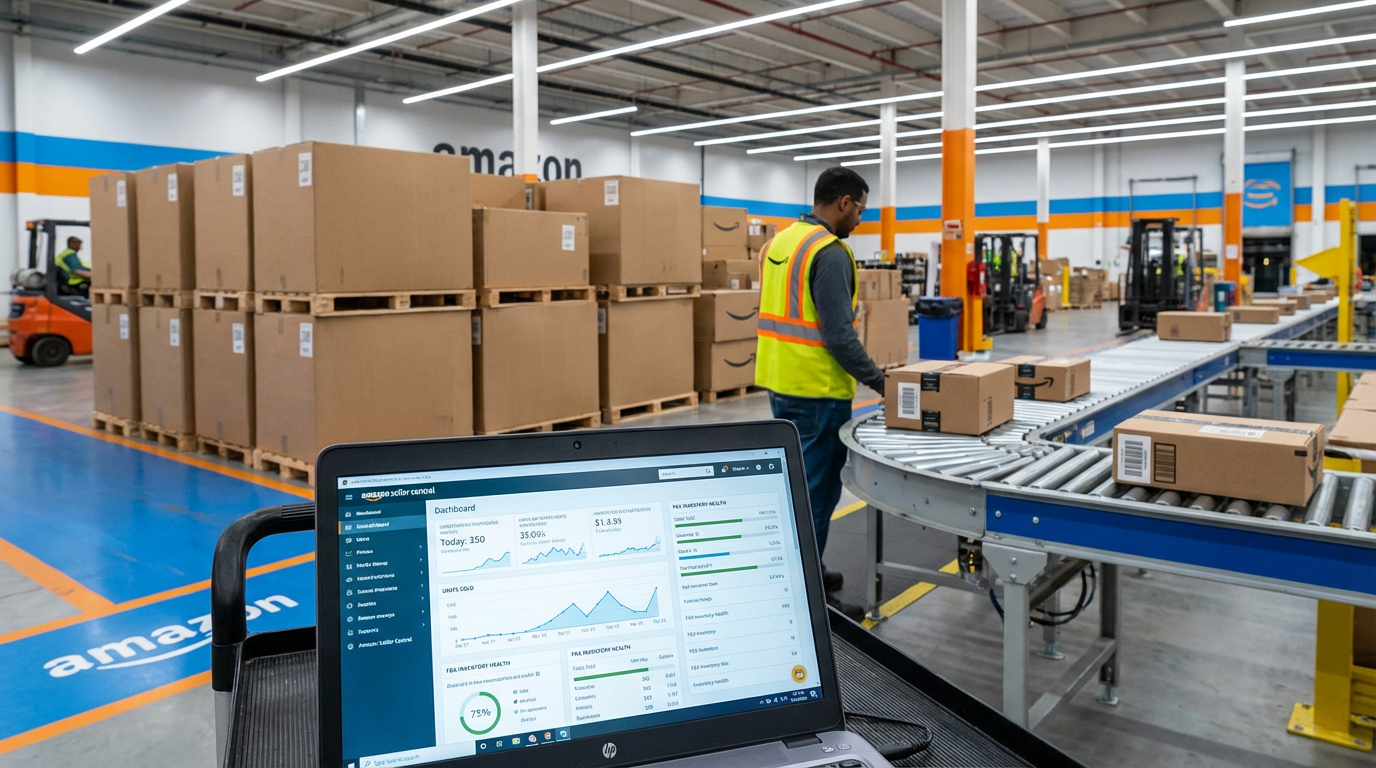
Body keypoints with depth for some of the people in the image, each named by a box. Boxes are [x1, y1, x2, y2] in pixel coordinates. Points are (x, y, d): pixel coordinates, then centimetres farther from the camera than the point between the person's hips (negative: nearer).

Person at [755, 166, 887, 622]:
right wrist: (879, 381, -14)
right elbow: (838, 334, -22)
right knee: (816, 488, -1)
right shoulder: (830, 252, -17)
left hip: (780, 383, 10)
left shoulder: (780, 242, 12)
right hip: (817, 391, -9)